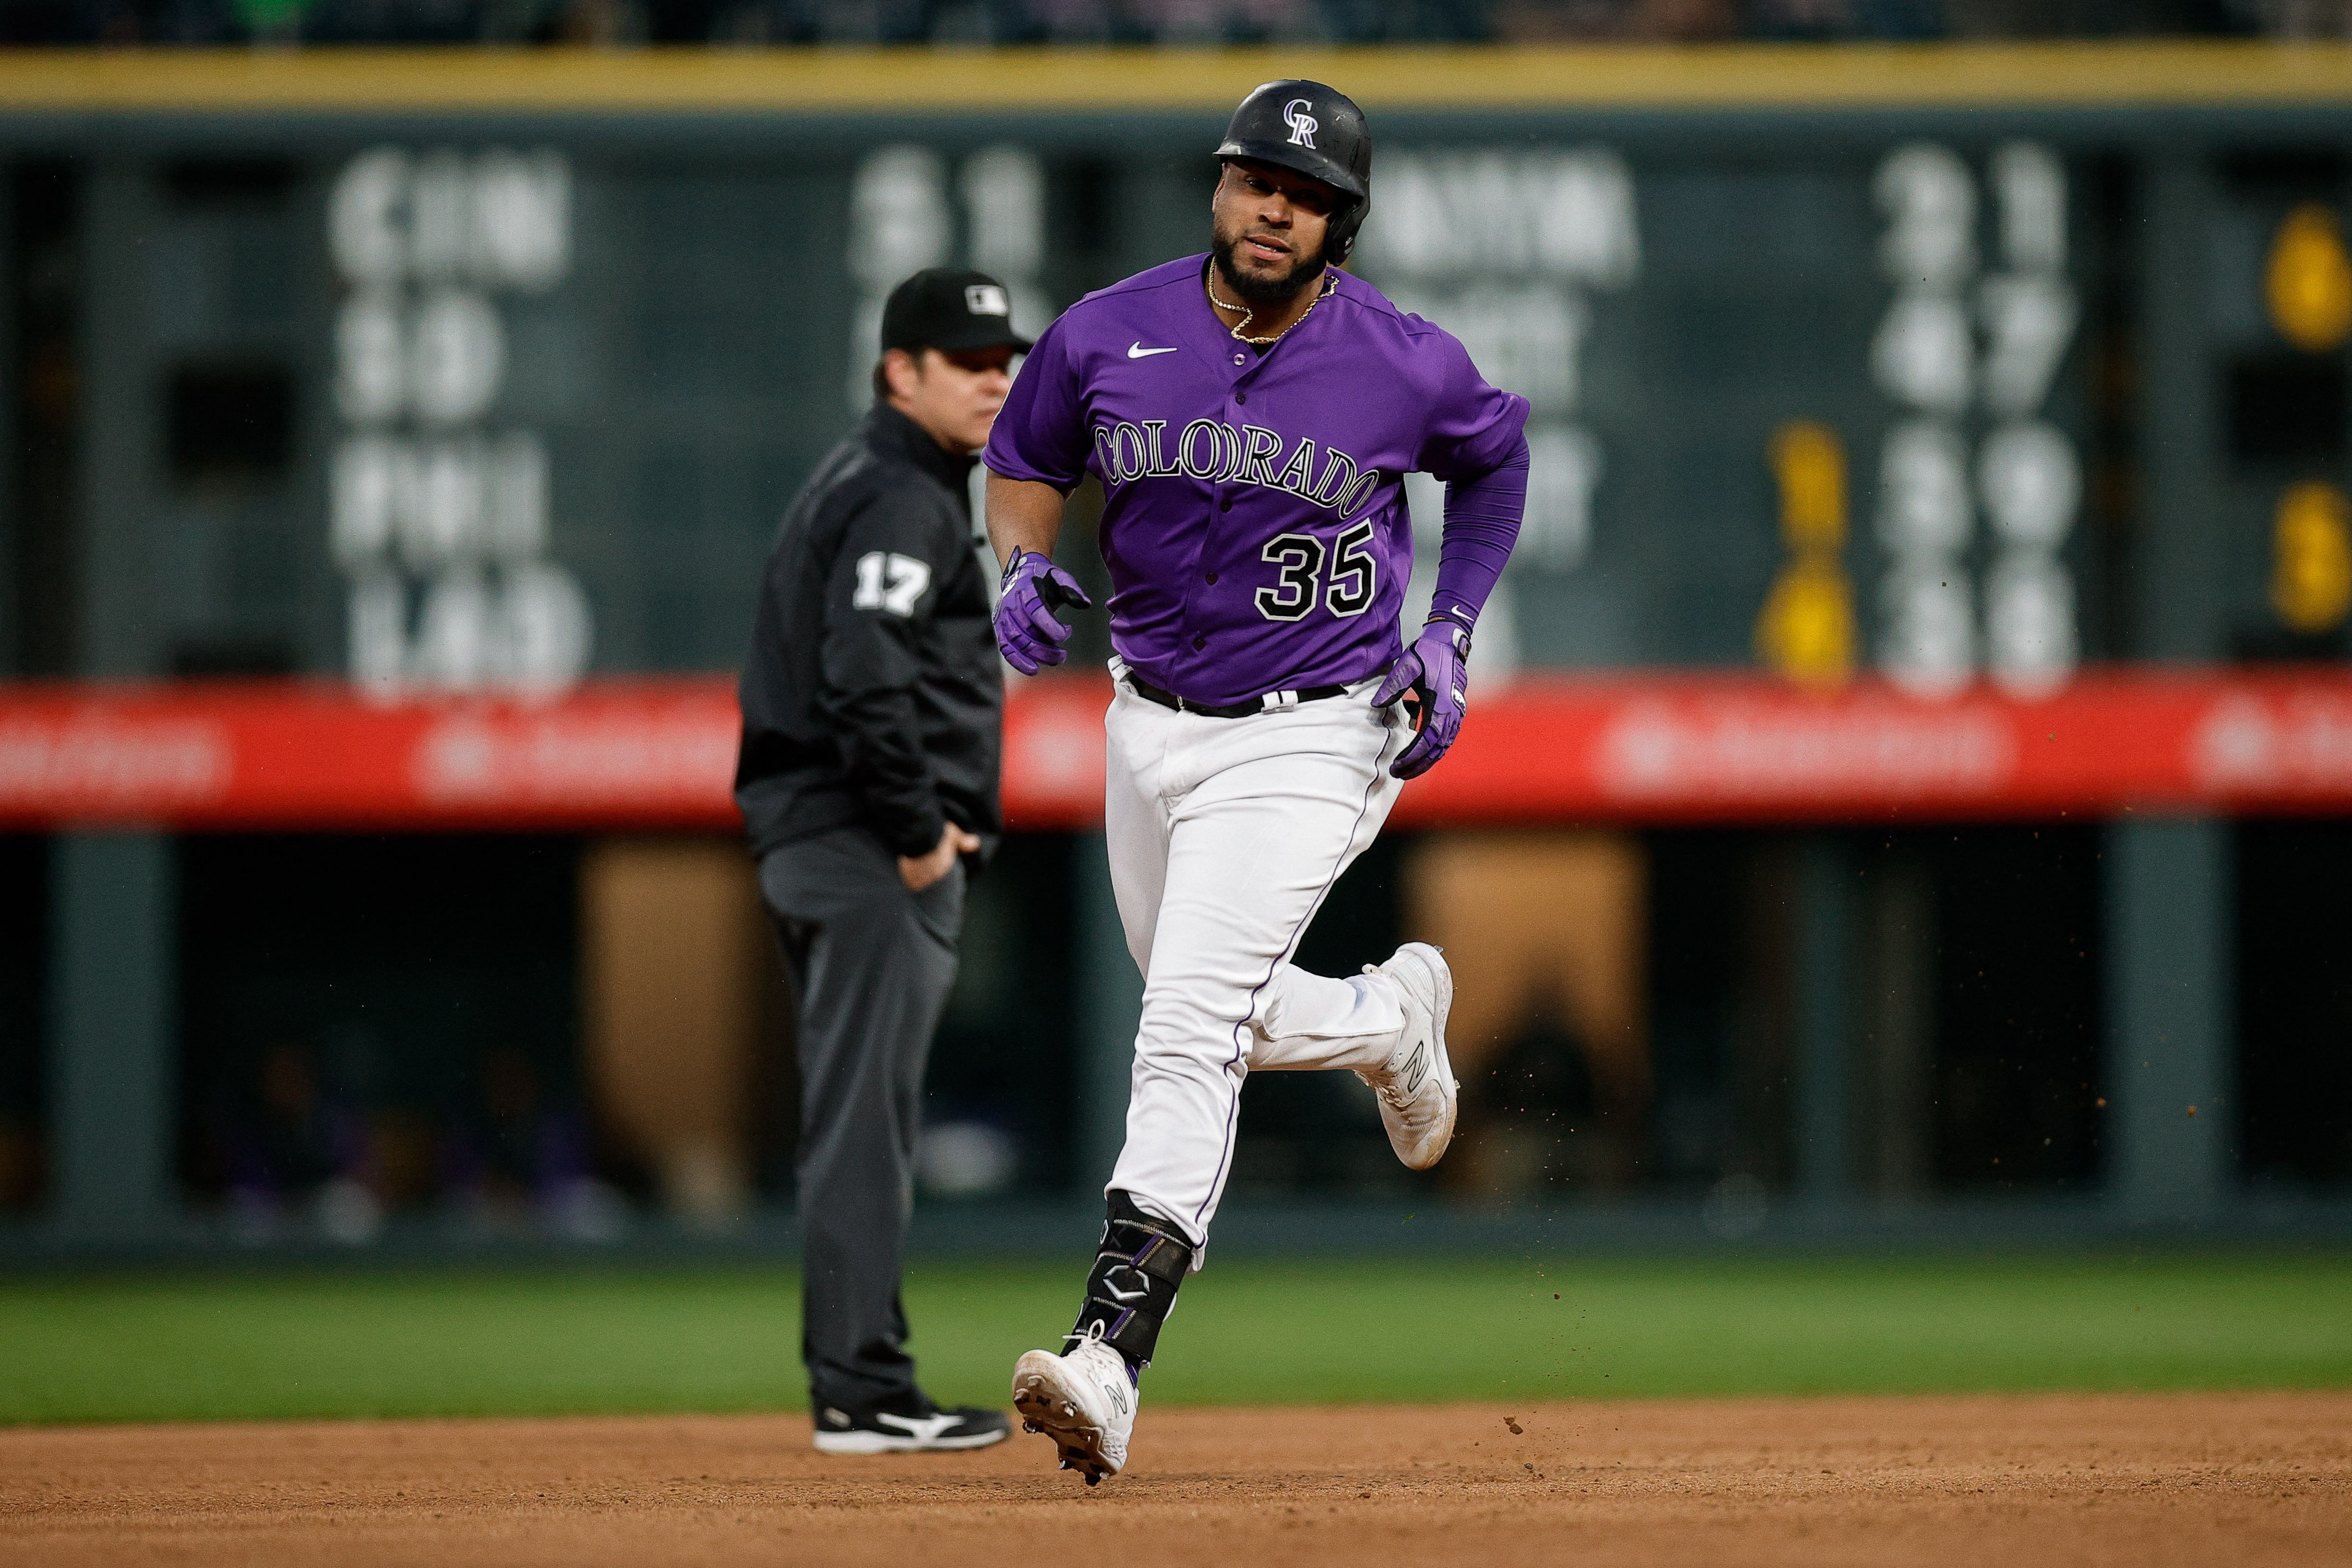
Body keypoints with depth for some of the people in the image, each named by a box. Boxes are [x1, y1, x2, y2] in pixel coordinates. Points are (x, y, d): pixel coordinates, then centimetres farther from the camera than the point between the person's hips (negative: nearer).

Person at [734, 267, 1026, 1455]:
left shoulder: (854, 480, 20)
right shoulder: (903, 500, -13)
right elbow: (865, 679, -26)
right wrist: (919, 831, -19)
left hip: (808, 837, 11)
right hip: (871, 851, -11)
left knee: (858, 1121, 13)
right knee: (868, 1119, -10)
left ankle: (853, 1385, 17)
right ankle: (863, 1394, -12)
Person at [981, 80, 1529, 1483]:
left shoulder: (1406, 367, -12)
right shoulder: (1108, 335, -6)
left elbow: (1496, 455, 10)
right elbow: (1027, 456, 12)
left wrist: (1452, 635, 3)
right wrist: (1023, 567, -8)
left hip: (1308, 739, -5)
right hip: (1151, 723, 5)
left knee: (1188, 1030, -20)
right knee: (1213, 1019, 20)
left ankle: (1110, 1362, -27)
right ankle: (1395, 1018, 53)